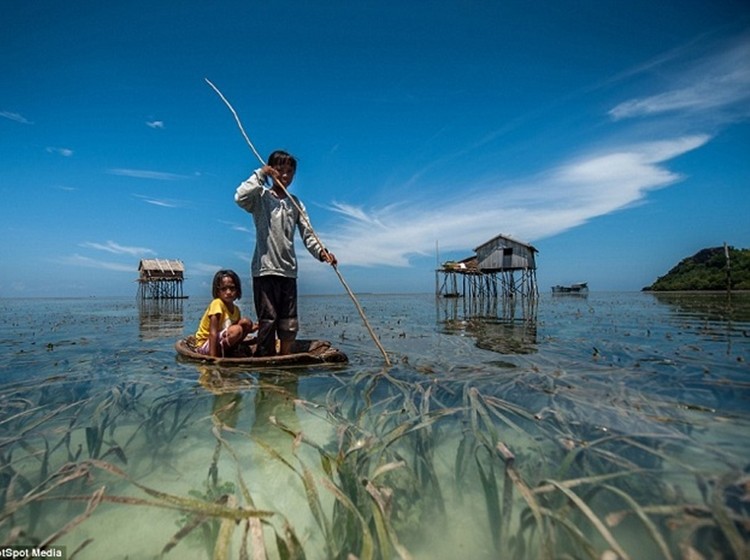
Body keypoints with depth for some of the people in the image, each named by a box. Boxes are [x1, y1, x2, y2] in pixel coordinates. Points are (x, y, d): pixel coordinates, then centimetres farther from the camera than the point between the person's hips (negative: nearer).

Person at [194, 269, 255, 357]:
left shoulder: (236, 309, 4)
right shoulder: (217, 303, -18)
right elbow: (213, 333, -25)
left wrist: (252, 328, -1)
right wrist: (213, 356, -30)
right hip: (205, 344, -8)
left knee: (246, 322, -4)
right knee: (236, 330, -30)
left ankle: (231, 351, -4)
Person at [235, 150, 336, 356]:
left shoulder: (296, 203, 15)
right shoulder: (261, 196, 2)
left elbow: (307, 234, 8)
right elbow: (240, 197, -20)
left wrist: (321, 252, -9)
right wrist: (260, 174, -10)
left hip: (289, 270, 5)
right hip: (265, 269, -4)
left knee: (290, 324, 5)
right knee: (268, 320, -4)